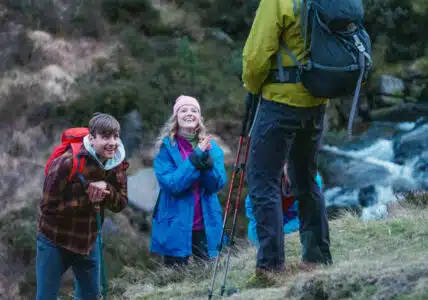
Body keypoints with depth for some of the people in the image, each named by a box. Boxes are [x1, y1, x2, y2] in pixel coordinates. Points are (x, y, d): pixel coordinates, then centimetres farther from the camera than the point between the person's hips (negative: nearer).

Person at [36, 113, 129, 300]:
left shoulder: (117, 164, -6)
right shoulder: (66, 163, -25)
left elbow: (121, 204, -2)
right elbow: (48, 206, -22)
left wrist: (107, 190, -24)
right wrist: (87, 199, -29)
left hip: (89, 241, 6)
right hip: (55, 241, -6)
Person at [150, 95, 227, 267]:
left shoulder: (211, 146, 5)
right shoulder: (166, 147, -4)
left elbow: (217, 184, -4)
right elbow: (170, 184, -16)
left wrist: (206, 159, -19)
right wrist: (195, 158, -21)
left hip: (206, 226, 3)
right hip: (175, 226, -3)